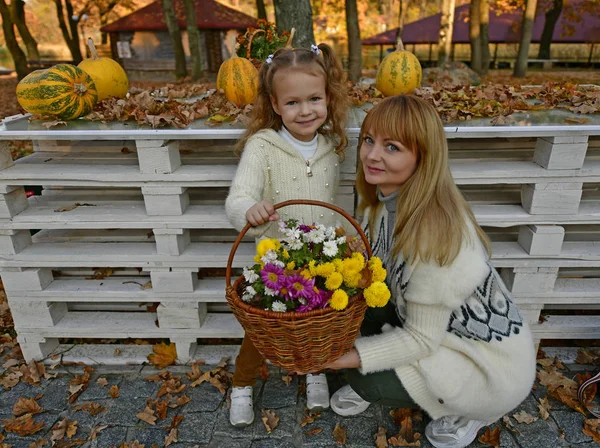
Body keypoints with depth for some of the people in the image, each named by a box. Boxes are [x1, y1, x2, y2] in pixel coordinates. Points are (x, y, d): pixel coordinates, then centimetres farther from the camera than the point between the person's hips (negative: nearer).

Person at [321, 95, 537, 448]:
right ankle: (368, 387, 14)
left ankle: (474, 409, 9)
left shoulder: (435, 232, -34)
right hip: (438, 328, 7)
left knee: (366, 379, -15)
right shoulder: (384, 201, -10)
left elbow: (421, 339, -25)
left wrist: (345, 359, -26)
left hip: (493, 364, -6)